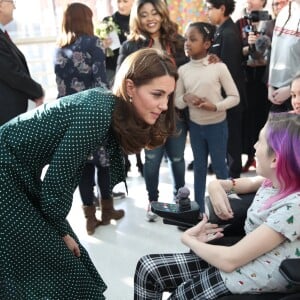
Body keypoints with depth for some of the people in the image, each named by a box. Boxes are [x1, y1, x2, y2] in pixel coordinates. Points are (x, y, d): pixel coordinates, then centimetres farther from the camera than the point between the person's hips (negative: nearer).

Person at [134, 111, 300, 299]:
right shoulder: (276, 180, -2)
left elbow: (229, 260, -26)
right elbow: (249, 183, 23)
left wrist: (189, 239, -6)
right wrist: (217, 186, -1)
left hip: (248, 283, -8)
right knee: (148, 268, 2)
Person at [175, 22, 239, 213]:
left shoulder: (219, 67, -12)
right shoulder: (183, 70, -2)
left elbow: (235, 97, -8)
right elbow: (177, 102, 2)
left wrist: (215, 106, -24)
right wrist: (185, 98, -20)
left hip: (217, 125, -3)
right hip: (195, 126, 4)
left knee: (219, 166, 9)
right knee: (199, 167, 15)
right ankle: (199, 209, 27)